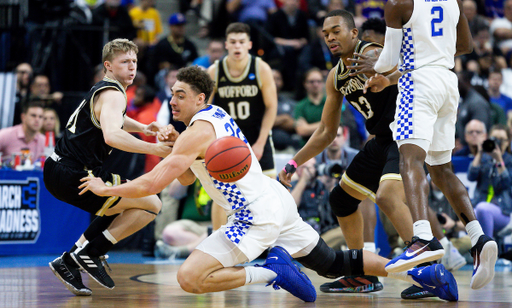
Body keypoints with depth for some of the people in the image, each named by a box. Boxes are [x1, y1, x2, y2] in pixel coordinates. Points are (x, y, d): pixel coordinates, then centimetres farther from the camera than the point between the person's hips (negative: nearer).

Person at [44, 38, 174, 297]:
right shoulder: (112, 94, -11)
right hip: (72, 175, -10)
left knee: (122, 207, 29)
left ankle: (69, 262, 18)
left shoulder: (102, 91, 21)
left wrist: (142, 128, 29)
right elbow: (112, 136, -31)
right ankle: (89, 254, -7)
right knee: (151, 204, -7)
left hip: (57, 170, 10)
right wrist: (154, 149, -30)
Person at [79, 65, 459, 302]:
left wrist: (106, 188, -5)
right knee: (333, 263, 21)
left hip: (257, 216, -10)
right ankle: (419, 271, 15)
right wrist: (174, 147, 4)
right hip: (279, 201, 10)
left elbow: (153, 182, -18)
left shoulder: (197, 131, -12)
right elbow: (186, 177, 23)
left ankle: (272, 271, -14)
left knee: (189, 277, -16)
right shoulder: (218, 116, 16)